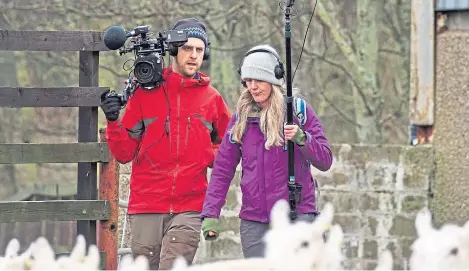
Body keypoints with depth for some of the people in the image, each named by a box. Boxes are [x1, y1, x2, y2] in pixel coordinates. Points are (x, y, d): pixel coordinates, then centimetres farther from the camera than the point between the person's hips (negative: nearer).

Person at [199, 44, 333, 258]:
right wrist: (210, 214, 0)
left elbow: (325, 161, -2)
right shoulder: (241, 117, 9)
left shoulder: (299, 110, 2)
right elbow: (222, 170, 10)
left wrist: (301, 138, -20)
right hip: (253, 220, 3)